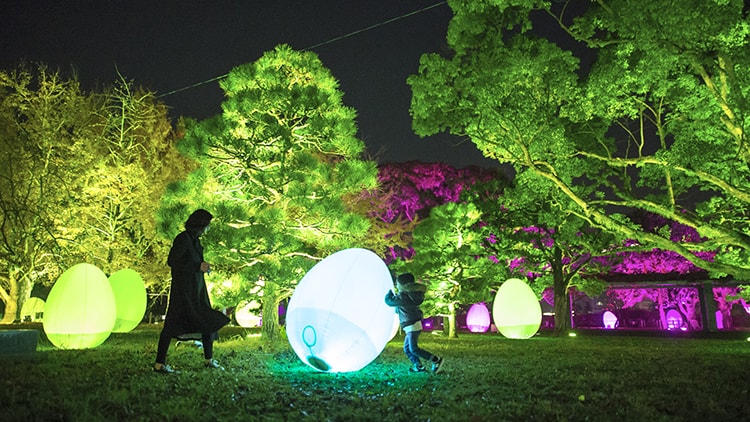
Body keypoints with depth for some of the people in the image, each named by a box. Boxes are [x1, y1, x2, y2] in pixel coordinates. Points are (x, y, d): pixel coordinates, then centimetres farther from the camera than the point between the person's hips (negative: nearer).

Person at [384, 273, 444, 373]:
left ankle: (436, 360, -8)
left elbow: (388, 301, -5)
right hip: (411, 326, 10)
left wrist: (389, 293, 14)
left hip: (413, 325, -10)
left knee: (413, 349, -11)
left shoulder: (403, 296, -16)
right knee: (407, 348, 13)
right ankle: (419, 366, 15)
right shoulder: (409, 295, 14)